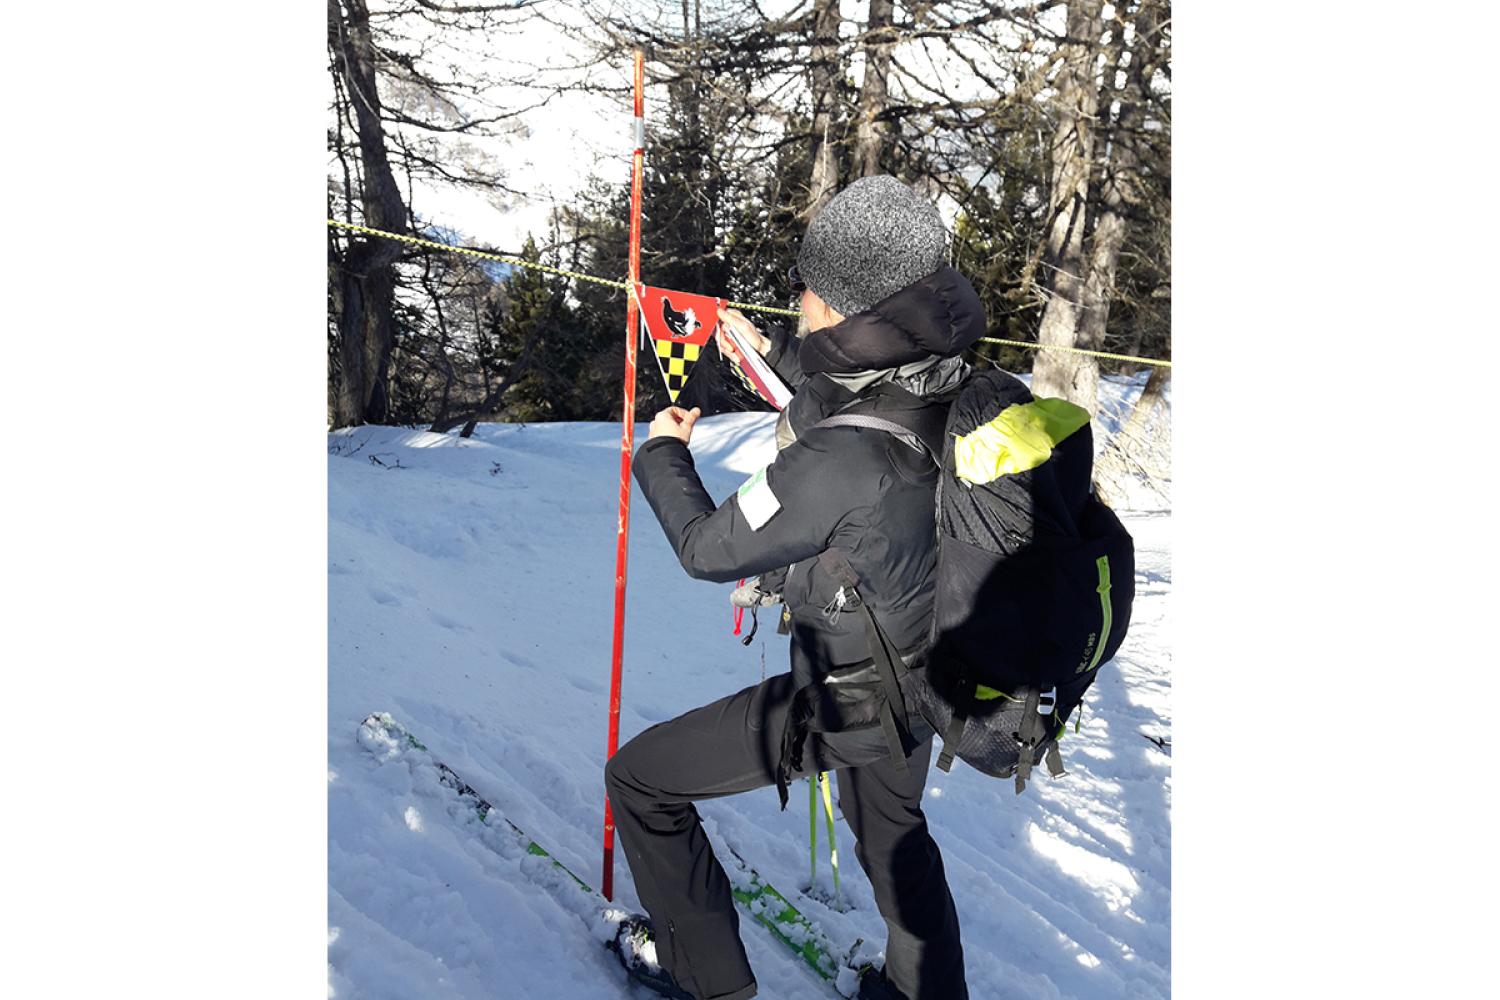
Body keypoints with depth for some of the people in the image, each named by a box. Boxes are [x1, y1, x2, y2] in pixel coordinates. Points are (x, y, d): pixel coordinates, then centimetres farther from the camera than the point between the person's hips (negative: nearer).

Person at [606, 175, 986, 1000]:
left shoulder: (836, 462, -36)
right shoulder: (948, 386, -13)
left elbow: (709, 551, -19)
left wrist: (661, 453, -2)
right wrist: (770, 351, 21)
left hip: (841, 702, -7)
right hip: (924, 673, 8)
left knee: (636, 778, 11)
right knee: (891, 824, 34)